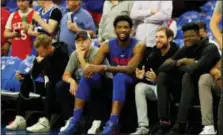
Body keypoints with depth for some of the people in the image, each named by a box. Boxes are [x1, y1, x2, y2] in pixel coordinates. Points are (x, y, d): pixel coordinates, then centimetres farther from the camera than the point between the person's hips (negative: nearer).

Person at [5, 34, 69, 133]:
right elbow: (34, 75, 2)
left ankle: (45, 122, -43)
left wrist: (44, 62, -32)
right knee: (25, 82, -2)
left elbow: (55, 77, -34)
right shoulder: (43, 55, -3)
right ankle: (20, 119, -11)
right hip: (48, 85, 8)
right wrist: (23, 75, -18)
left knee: (50, 84, -37)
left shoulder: (62, 54, -22)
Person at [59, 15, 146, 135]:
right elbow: (93, 65, -6)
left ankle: (112, 124, -50)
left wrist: (103, 68, -35)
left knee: (119, 77, -38)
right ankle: (74, 122, -24)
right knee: (88, 76, -17)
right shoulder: (108, 46, 0)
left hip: (131, 81, -5)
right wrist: (89, 68, -33)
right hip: (113, 80, 5)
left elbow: (130, 69, -27)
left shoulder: (138, 46, -13)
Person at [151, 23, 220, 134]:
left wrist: (179, 65, -12)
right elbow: (163, 66, -3)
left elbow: (197, 68, -31)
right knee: (162, 75, -8)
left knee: (188, 76, -32)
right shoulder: (185, 49, 6)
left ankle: (180, 126, -37)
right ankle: (164, 122, -19)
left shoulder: (210, 48, -13)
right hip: (187, 90, 7)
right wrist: (178, 63, -22)